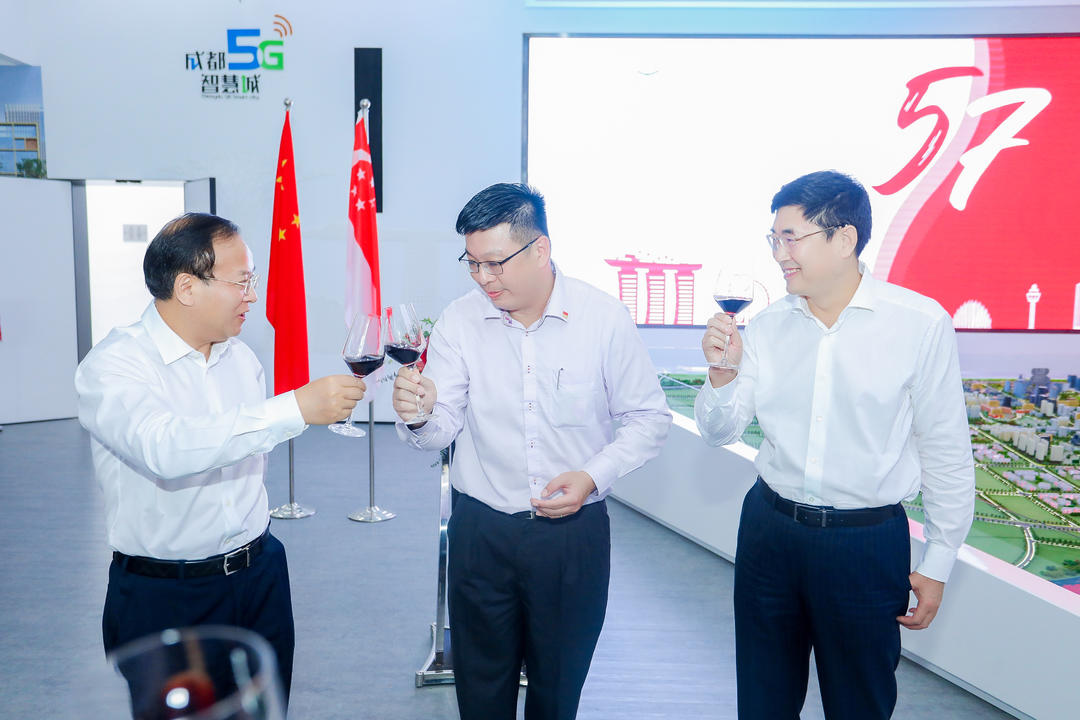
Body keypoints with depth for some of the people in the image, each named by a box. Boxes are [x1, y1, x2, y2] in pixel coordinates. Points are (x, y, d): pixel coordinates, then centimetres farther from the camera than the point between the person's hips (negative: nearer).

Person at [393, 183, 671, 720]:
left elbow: (648, 417, -2)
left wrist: (593, 475, -15)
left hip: (574, 534, -1)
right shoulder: (459, 322, -4)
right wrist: (418, 416, -29)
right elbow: (441, 431, -6)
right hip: (481, 530, 1)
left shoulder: (604, 319, -8)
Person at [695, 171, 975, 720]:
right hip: (769, 528, 3)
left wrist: (938, 563, -1)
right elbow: (718, 433, 3)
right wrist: (722, 372, -17)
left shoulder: (921, 324, -12)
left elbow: (946, 452, -5)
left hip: (868, 545, -3)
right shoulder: (766, 326, -2)